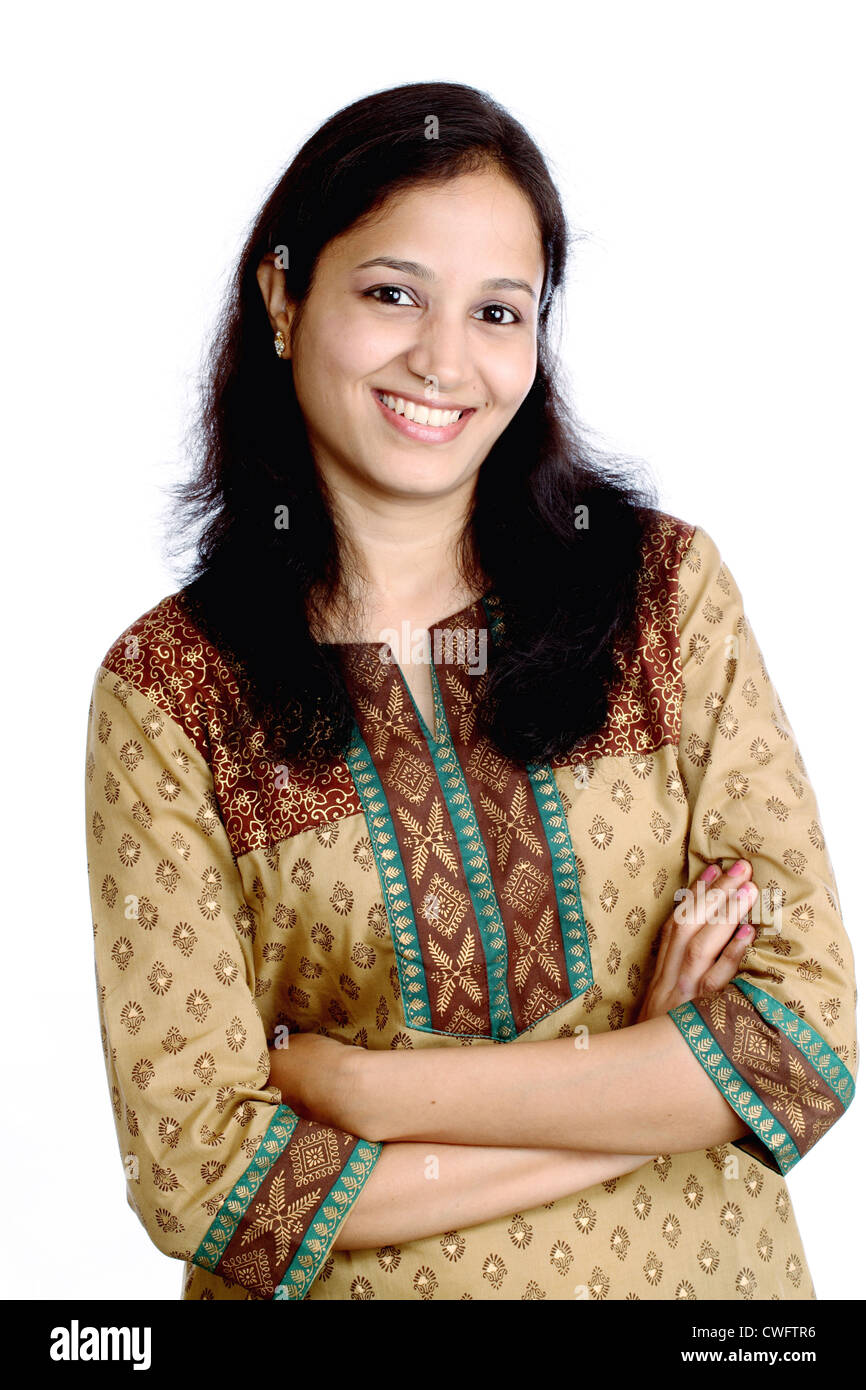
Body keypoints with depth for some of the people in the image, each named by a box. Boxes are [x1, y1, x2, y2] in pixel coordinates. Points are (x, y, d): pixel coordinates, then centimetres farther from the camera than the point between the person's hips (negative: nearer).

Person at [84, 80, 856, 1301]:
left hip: (695, 1268, 1)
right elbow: (198, 1174, -18)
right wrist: (651, 1084, -20)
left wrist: (371, 1088, -20)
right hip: (350, 1285, -1)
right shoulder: (167, 693, -13)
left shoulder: (663, 586, -10)